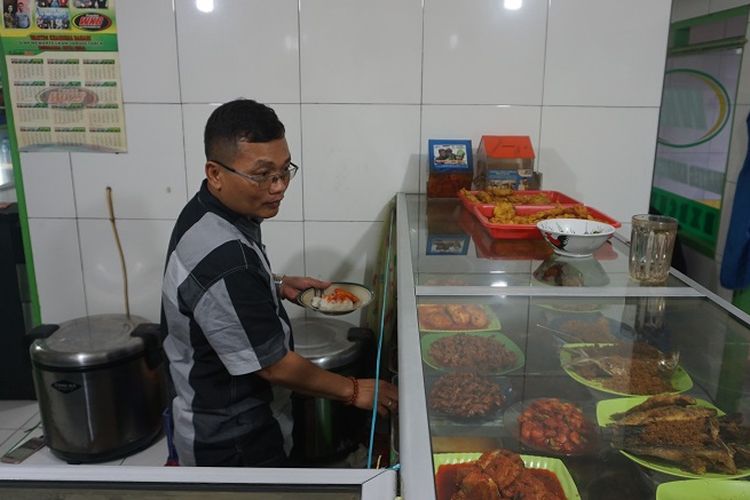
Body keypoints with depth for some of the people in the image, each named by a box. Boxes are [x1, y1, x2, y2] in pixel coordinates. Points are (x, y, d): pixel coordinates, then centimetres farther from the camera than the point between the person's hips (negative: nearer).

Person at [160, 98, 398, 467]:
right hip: (232, 442, -8)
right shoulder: (222, 262, -35)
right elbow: (273, 364, -26)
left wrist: (279, 286, 2)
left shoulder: (206, 212, -6)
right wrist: (354, 391, -16)